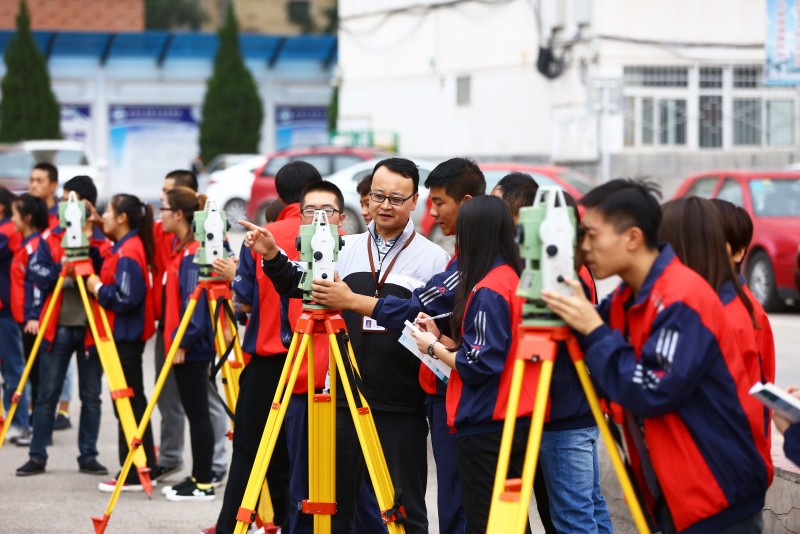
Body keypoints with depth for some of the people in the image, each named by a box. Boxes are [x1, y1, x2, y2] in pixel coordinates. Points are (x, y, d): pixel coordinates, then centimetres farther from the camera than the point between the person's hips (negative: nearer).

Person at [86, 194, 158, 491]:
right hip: (124, 335, 10)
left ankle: (134, 474, -3)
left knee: (128, 402, -6)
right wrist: (99, 285, 8)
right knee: (132, 400, 14)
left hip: (125, 336, -10)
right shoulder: (127, 247, 13)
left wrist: (98, 288, -12)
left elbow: (126, 299, -24)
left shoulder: (127, 253, -18)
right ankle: (143, 467, 20)